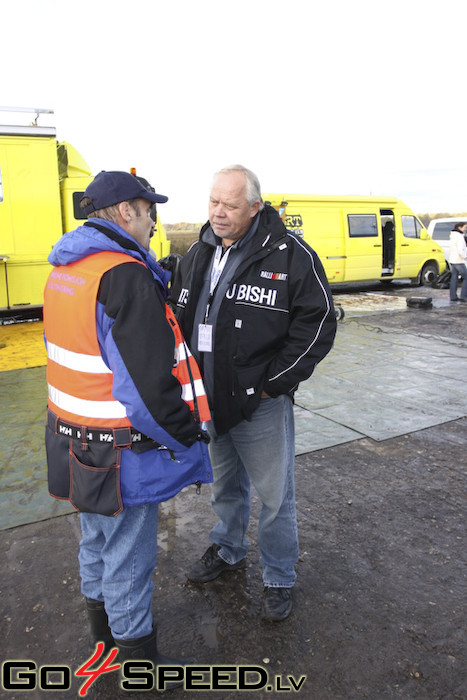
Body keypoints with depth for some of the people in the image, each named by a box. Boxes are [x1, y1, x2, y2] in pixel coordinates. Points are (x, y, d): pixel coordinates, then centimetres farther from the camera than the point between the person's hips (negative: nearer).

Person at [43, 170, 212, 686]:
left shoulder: (65, 271, 8)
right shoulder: (125, 276, -23)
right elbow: (149, 383, -26)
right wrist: (187, 438, -13)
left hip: (73, 433, 10)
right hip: (120, 453, -10)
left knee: (97, 538, 27)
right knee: (129, 555, 9)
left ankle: (103, 625, 49)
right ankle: (137, 655, 31)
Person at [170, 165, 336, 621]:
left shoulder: (289, 254, -13)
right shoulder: (198, 254, 6)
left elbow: (319, 322, -13)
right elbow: (179, 316, 16)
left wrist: (274, 382, -14)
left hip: (260, 405, -5)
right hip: (208, 401, 6)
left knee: (274, 496, 10)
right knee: (224, 486, 25)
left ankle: (279, 579, 33)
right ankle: (228, 552, 50)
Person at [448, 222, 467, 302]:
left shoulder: (453, 236, 13)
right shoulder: (459, 237, -17)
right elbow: (460, 251, -24)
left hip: (452, 260, 9)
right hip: (459, 261, -9)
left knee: (454, 278, 10)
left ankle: (453, 296, 12)